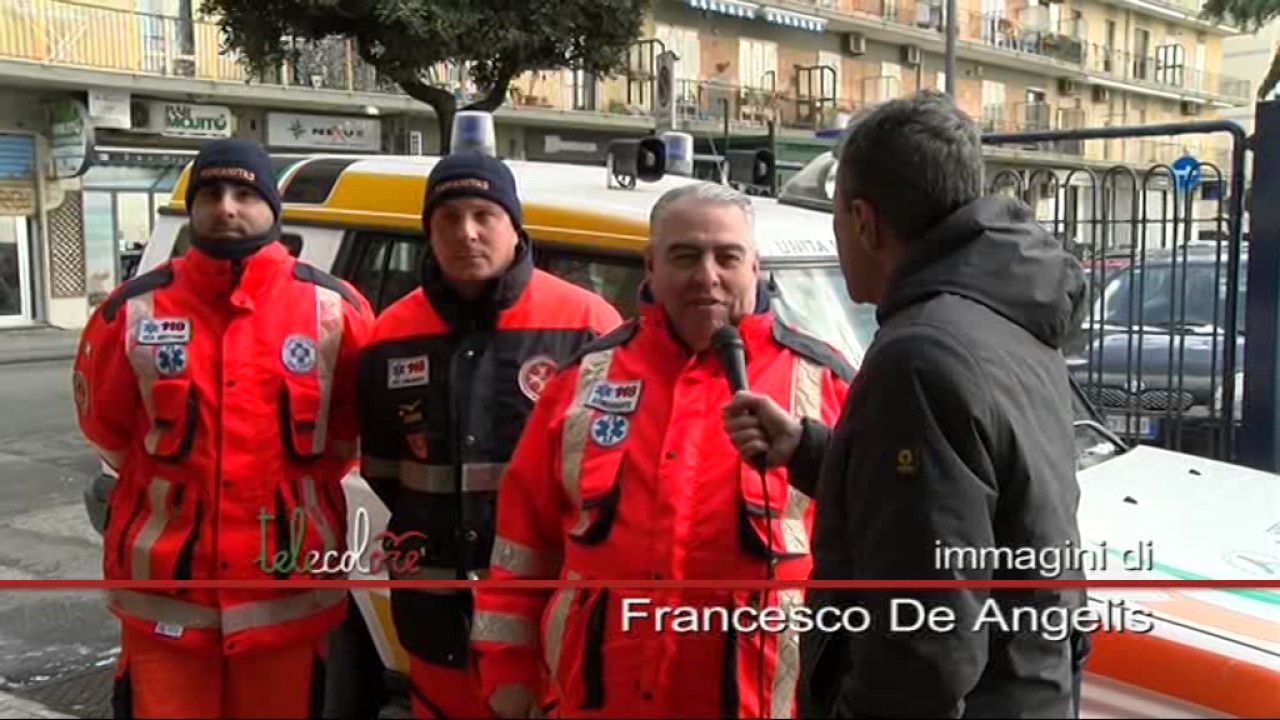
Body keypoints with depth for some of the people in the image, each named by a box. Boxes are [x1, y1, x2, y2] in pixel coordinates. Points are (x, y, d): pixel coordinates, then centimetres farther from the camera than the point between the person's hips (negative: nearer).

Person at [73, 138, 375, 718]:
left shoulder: (334, 308, -3)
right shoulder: (133, 311, -2)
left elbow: (360, 420, 11)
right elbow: (104, 424, 13)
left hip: (289, 594, 0)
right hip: (164, 597, 0)